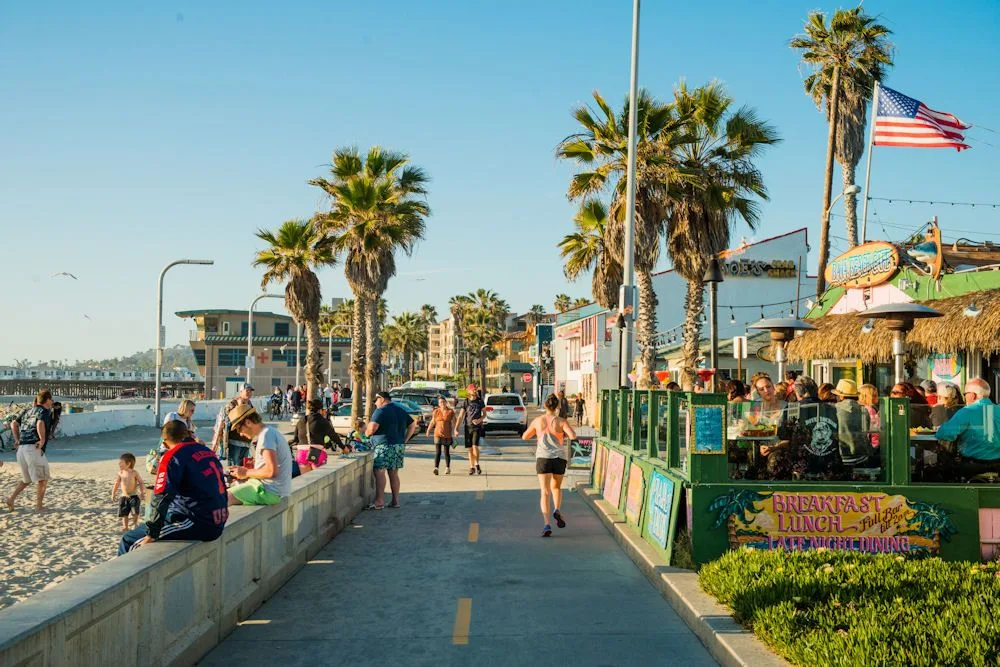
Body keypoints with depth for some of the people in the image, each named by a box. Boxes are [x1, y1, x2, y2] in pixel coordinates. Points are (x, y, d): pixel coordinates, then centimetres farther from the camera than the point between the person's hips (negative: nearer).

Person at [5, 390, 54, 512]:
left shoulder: (29, 411, 19)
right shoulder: (45, 411, -4)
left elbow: (14, 424, 17)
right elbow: (40, 423, -25)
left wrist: (17, 440, 17)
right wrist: (42, 440, -19)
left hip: (21, 449, 8)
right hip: (34, 448, -8)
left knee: (27, 479, 23)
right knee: (43, 479, 5)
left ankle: (11, 499, 11)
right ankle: (39, 505, 3)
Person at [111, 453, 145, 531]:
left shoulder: (134, 473, -7)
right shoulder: (120, 473, 2)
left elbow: (141, 482, -2)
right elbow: (116, 484, 11)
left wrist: (141, 492, -11)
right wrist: (113, 494, 11)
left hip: (134, 496, -3)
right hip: (124, 496, 3)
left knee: (135, 512, -11)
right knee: (124, 513, 6)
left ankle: (135, 523, 13)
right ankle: (125, 527, 19)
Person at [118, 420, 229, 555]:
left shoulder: (173, 456, -8)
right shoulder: (207, 451, 13)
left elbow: (161, 499, -16)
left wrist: (151, 536, -11)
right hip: (218, 524, 8)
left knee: (129, 541, -4)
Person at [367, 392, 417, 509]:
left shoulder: (381, 411, -8)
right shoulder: (401, 411, 17)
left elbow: (372, 428, -18)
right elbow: (412, 425, 22)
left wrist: (367, 432, 3)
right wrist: (404, 440, 17)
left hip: (384, 445, -8)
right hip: (399, 446, 8)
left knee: (379, 472, -8)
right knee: (394, 473, 11)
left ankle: (379, 501, -14)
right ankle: (395, 500, 11)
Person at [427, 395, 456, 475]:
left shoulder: (451, 412, 0)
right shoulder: (436, 412, 3)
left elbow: (453, 423, 1)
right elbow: (432, 422, 13)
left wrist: (455, 431, -9)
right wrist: (428, 430, 11)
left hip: (447, 435, 0)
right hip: (438, 434, 0)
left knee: (447, 452, 10)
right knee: (437, 452, -9)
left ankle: (448, 468, 24)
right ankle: (436, 468, -15)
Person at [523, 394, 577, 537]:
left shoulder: (538, 421, 4)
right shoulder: (561, 421, -2)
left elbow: (525, 436, 16)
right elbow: (573, 436, -17)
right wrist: (566, 434, 5)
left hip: (543, 458, 0)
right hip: (560, 458, 0)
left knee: (545, 493, -2)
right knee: (556, 487, 25)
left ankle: (547, 524, -17)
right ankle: (556, 510, -1)